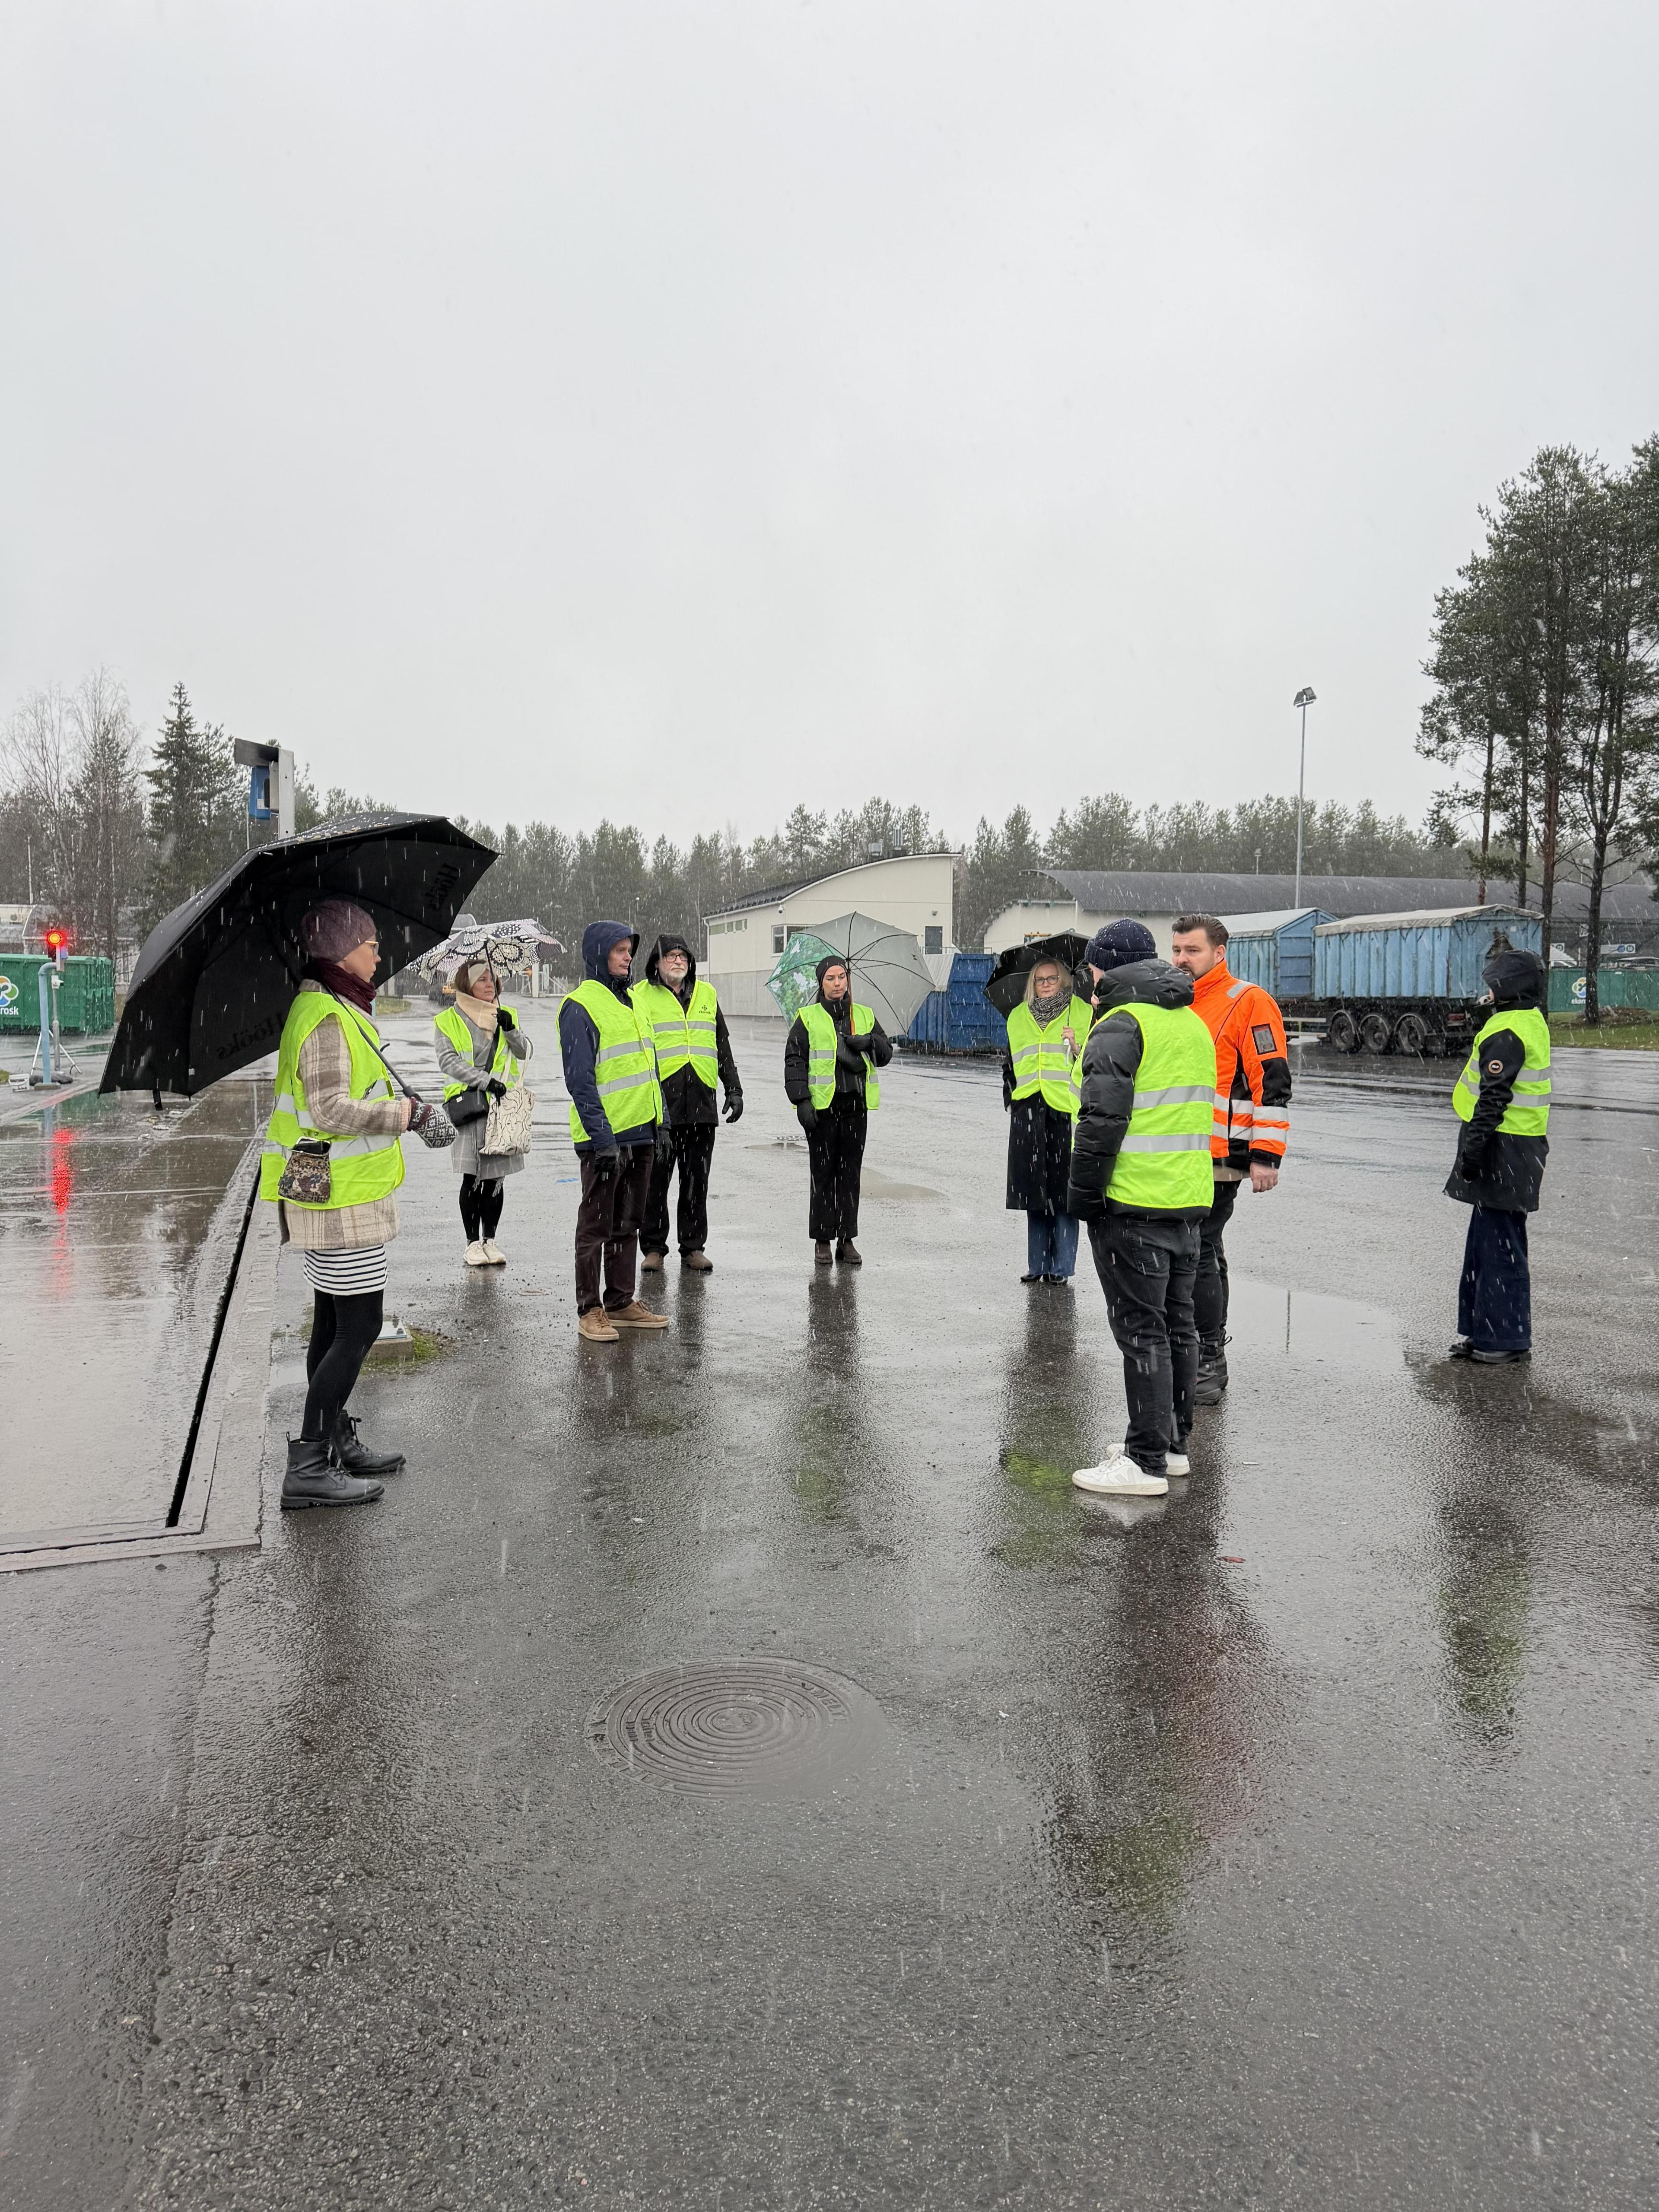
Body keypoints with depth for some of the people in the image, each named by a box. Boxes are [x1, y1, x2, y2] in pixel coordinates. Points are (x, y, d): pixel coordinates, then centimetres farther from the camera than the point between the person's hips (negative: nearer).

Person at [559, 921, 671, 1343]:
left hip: (640, 1134, 8)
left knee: (627, 1224, 14)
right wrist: (603, 1138, -20)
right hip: (604, 1138, -8)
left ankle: (621, 1302, 23)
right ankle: (590, 1311, 10)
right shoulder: (580, 1006, -11)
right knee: (596, 1226, 1)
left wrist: (660, 1124, 16)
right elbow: (580, 1081, -16)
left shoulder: (629, 1001, 16)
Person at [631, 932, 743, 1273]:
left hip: (701, 1104, 4)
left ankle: (693, 1247, 18)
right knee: (656, 1179, 2)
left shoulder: (707, 995, 16)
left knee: (697, 1180, 8)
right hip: (660, 1102, -3)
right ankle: (654, 1248, 14)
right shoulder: (641, 997, 3)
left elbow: (723, 1048, 20)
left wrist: (734, 1090, 15)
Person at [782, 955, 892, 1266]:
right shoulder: (808, 1019, 4)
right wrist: (802, 1101, -10)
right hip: (822, 1107, -3)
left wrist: (870, 1041, -8)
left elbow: (886, 1054, 14)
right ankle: (822, 1241, 7)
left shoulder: (865, 1016, 14)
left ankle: (847, 1239, 14)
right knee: (823, 1174, -1)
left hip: (856, 1106, 3)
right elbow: (794, 1062, -1)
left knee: (850, 1174, 6)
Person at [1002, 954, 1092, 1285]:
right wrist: (1011, 1100, 16)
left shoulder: (1083, 1015, 5)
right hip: (1028, 1115, 4)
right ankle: (1037, 1265, 16)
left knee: (1064, 1194, -3)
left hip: (1067, 1112, -4)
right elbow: (1010, 1065, 24)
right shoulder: (1018, 1018, 16)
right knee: (1034, 1193, 8)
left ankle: (1061, 1267, 5)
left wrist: (1078, 1050, -13)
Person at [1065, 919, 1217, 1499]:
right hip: (1189, 1197, 9)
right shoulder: (1193, 1023, 17)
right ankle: (1173, 1442, 27)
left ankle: (1146, 1462, 0)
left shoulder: (1121, 1024, -12)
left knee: (1140, 1327, -5)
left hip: (1133, 1202, -9)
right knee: (1176, 1322, 16)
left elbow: (1103, 1117, -19)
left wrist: (1082, 1192, -13)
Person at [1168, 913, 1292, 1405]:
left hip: (1217, 1158, -8)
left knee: (1199, 1255, -9)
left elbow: (1273, 1083, -12)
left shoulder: (1249, 1003, -8)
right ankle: (1195, 1355, 25)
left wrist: (1265, 1156, -16)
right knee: (1196, 1254, 14)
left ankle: (1210, 1362, 1)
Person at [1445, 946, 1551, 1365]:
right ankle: (1482, 1331, 25)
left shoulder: (1506, 1033, -18)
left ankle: (1506, 1340, 4)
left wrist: (1472, 1148, -21)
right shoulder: (1534, 1021, 14)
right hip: (1523, 1144, 11)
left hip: (1503, 1152, -11)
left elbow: (1493, 1099, -23)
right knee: (1486, 1240, 16)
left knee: (1499, 1244, -3)